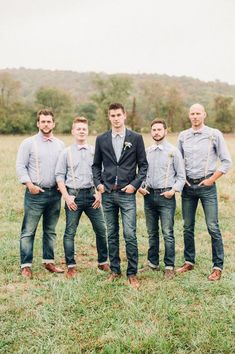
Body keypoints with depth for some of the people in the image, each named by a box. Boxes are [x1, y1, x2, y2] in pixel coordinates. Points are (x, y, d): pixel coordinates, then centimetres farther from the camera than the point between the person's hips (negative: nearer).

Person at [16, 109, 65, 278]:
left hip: (55, 193, 4)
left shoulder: (60, 144, 10)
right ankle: (26, 265, 6)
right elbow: (20, 166, -3)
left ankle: (49, 261, 23)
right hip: (35, 193, -4)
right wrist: (29, 184, -13)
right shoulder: (28, 143, -1)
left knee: (50, 230, 13)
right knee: (28, 231, -2)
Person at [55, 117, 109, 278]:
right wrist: (66, 196, -7)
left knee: (101, 229, 4)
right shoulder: (66, 152, 3)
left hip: (91, 194, 2)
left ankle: (103, 262, 21)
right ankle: (71, 266, 15)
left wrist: (100, 193, -1)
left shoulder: (95, 151, 7)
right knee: (70, 232, 2)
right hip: (73, 195, -1)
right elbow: (60, 175, 1)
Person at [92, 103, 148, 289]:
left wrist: (135, 184, -7)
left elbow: (143, 165, 3)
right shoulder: (101, 139, 7)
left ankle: (132, 273, 8)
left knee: (130, 235, -5)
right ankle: (115, 270, 22)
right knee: (112, 234, 11)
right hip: (107, 194, 3)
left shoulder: (136, 138, 1)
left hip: (127, 193, -3)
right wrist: (98, 183, 1)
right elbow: (96, 165, 14)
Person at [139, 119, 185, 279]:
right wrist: (140, 186, 1)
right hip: (149, 195, 4)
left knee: (168, 234, -4)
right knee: (152, 233, 13)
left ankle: (169, 266, 7)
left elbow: (181, 175, -1)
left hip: (166, 196, -4)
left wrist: (174, 190, -13)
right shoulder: (146, 151, 10)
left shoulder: (173, 151, -2)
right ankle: (153, 262, 25)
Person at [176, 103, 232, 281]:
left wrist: (211, 179, -8)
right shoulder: (183, 136, 8)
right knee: (188, 227, 10)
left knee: (213, 227, -4)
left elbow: (226, 161, -3)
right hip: (188, 186, 4)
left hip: (207, 185, -4)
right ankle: (189, 262, 24)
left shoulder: (214, 134, -3)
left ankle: (218, 266, 6)